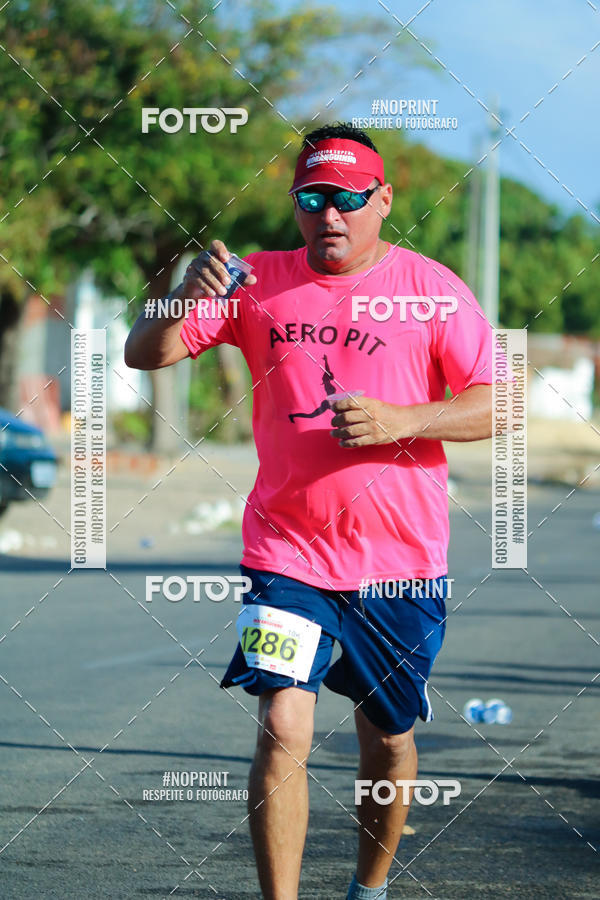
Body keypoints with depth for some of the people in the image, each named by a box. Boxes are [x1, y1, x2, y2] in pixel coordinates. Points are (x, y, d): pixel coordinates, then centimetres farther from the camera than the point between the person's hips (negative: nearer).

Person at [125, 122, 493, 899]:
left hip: (400, 562, 0)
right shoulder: (258, 282, 3)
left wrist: (399, 420, -21)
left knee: (388, 739, 12)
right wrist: (188, 297, -23)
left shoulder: (430, 288, -1)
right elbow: (144, 354, -2)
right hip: (288, 555, 0)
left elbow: (499, 405, -6)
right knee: (283, 729, -15)